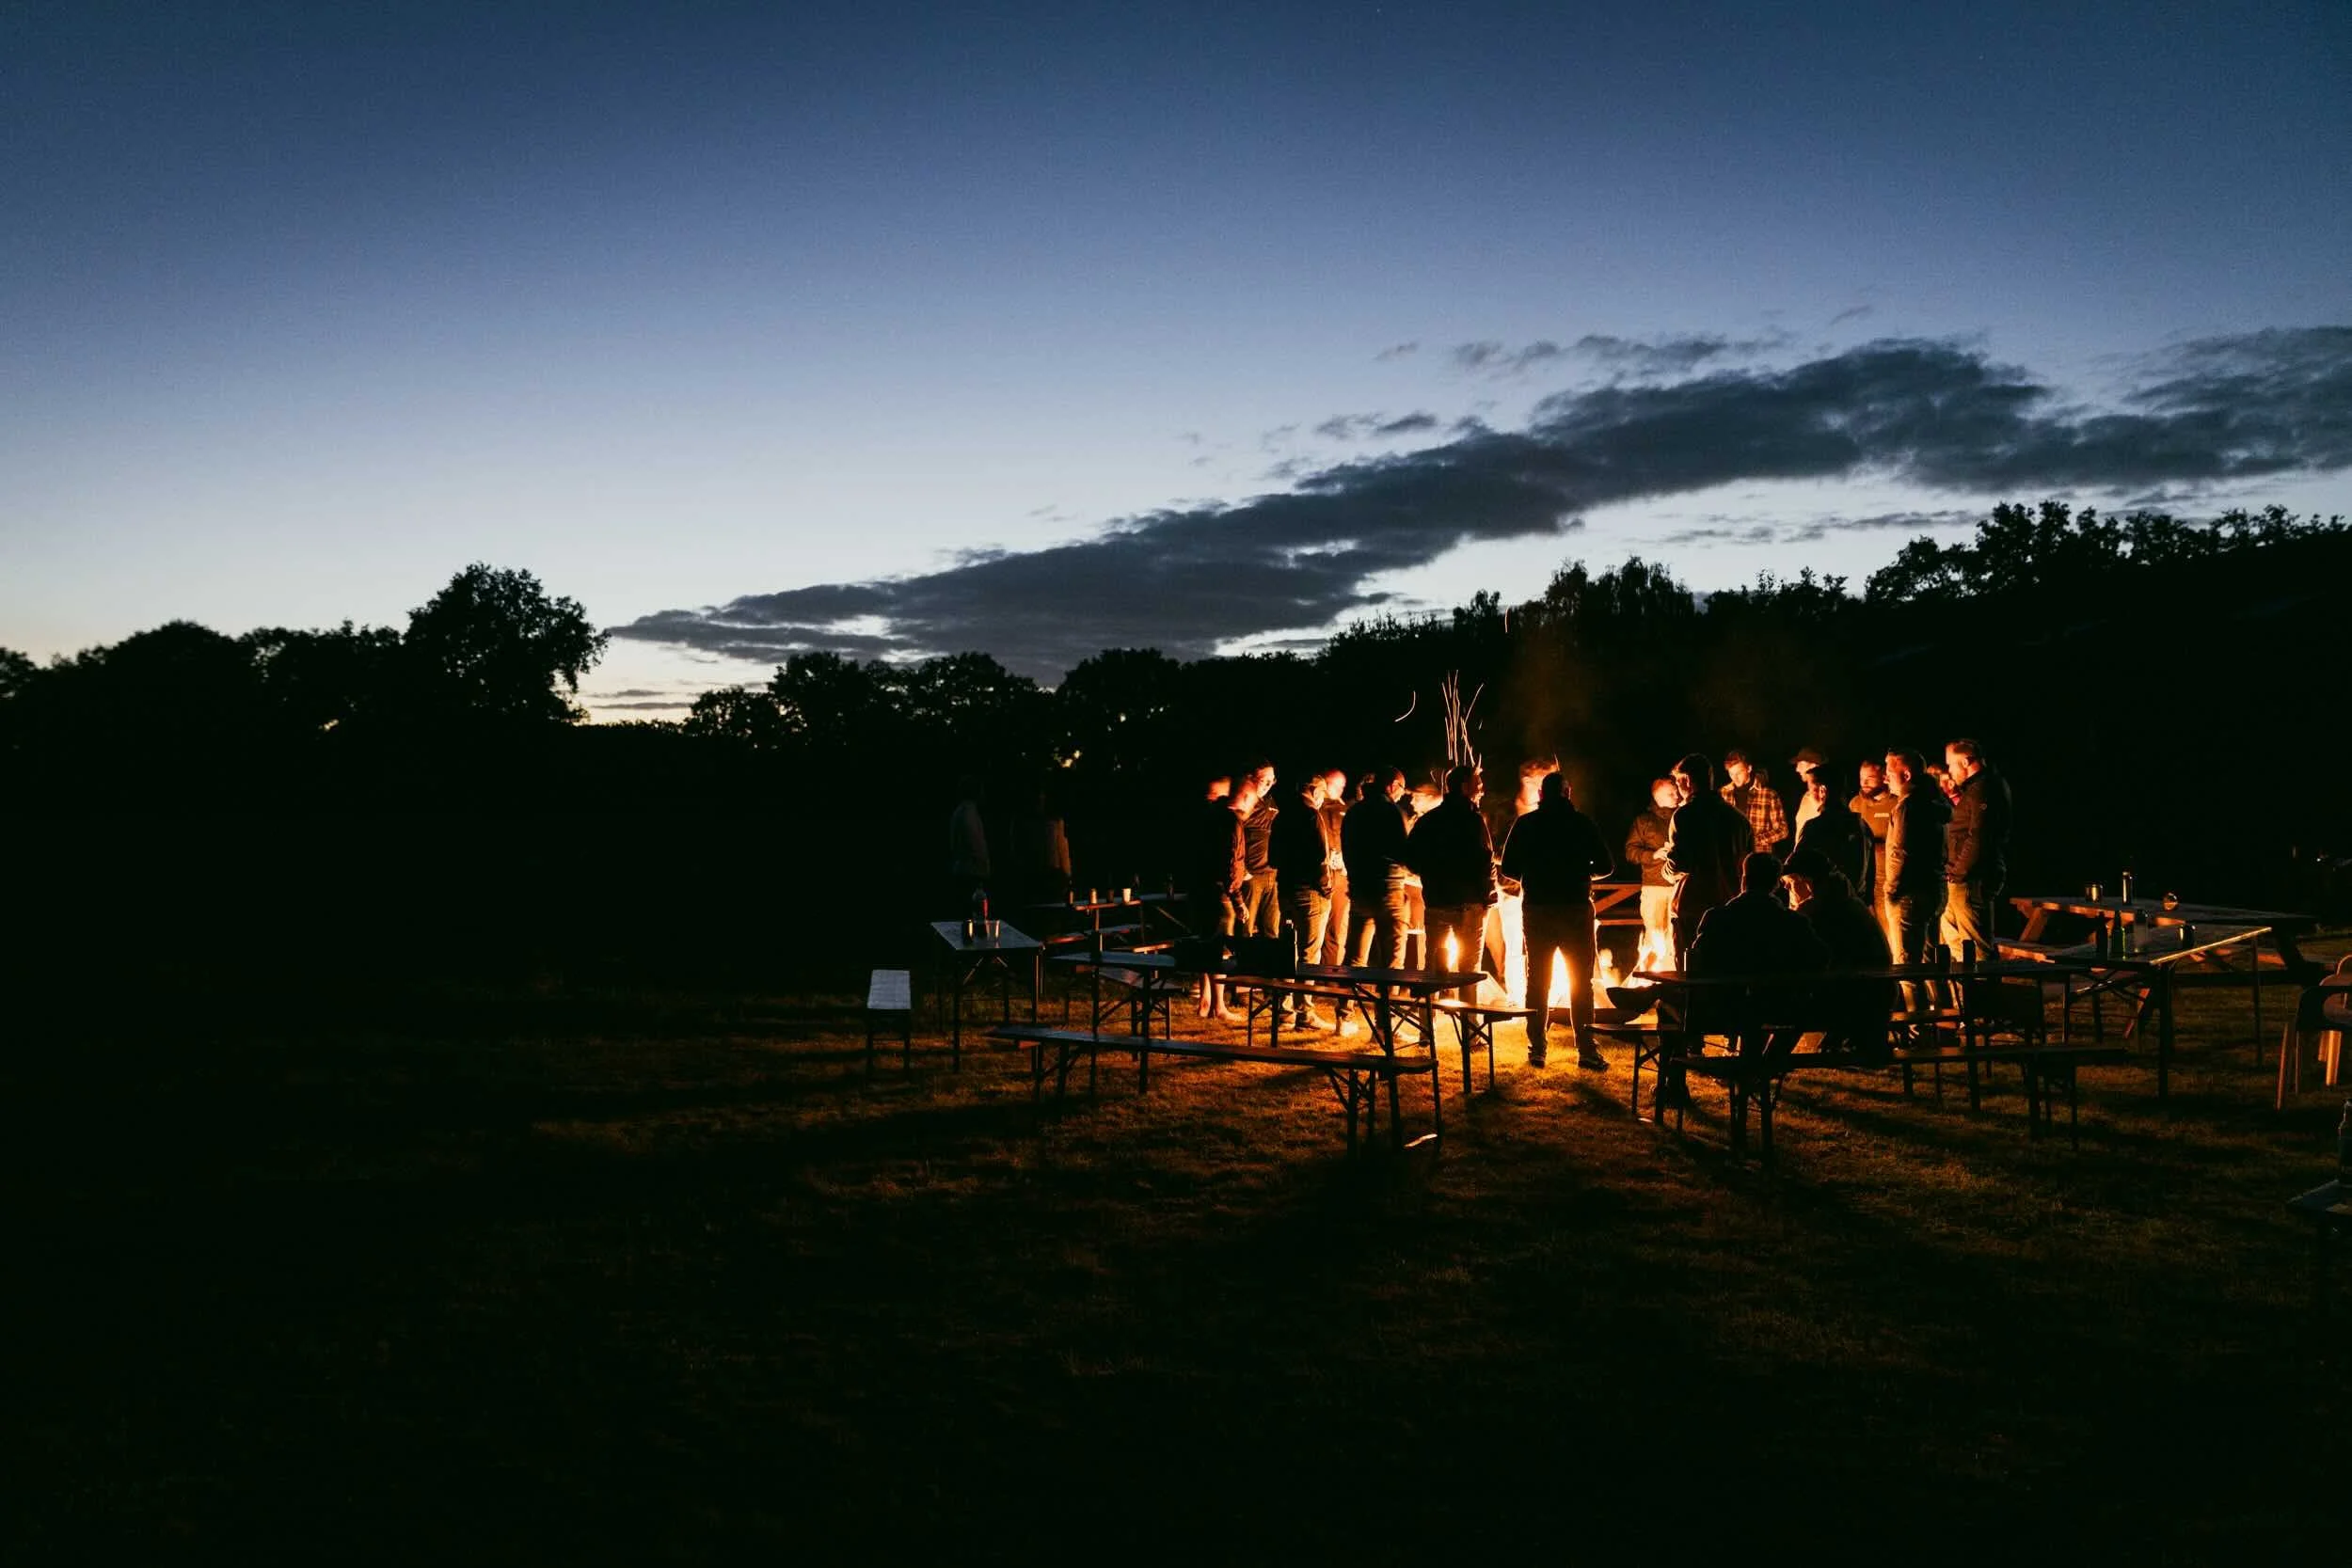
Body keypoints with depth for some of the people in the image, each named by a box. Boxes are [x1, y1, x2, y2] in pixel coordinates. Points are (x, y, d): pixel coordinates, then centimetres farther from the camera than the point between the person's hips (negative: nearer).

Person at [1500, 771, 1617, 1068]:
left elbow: (1508, 868, -1)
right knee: (1581, 982, 5)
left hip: (1536, 910, 1)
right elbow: (1605, 866, -3)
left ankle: (1537, 1049, 7)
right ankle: (1585, 1049, 0)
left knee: (1537, 981, 9)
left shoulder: (1525, 824, -1)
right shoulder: (1582, 823, -3)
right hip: (1576, 908, -1)